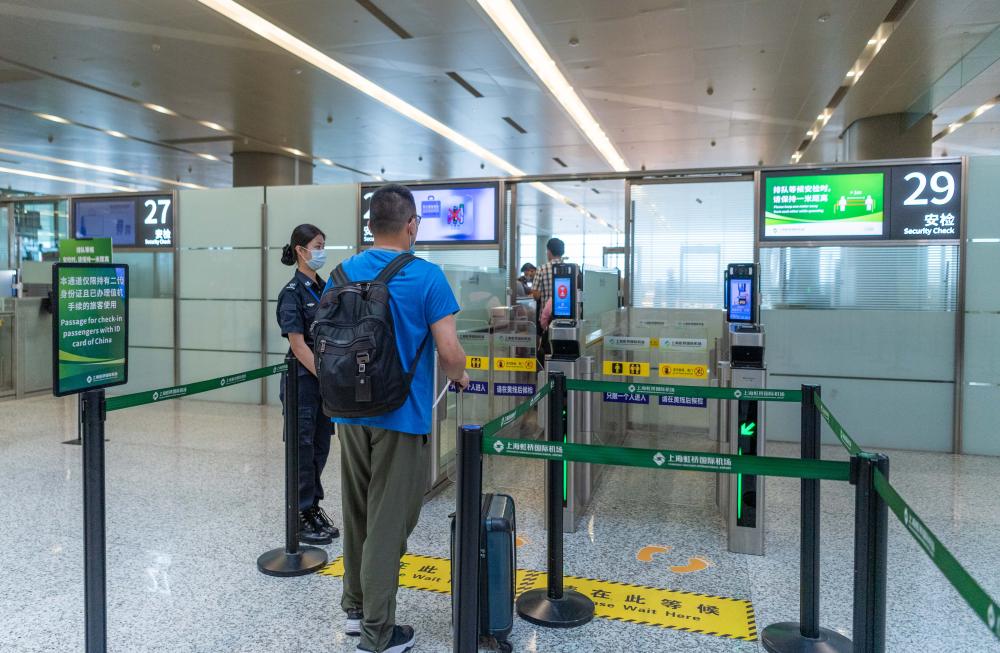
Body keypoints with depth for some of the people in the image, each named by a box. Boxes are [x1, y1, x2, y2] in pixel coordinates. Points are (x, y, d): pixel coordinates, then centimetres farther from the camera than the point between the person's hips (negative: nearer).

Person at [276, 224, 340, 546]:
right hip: (303, 380, -7)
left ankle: (314, 507, 27)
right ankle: (301, 518, 14)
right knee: (303, 448, 2)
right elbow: (298, 344, -16)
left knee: (320, 446, 14)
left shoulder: (322, 288, 11)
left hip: (324, 379, 7)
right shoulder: (292, 292, -12)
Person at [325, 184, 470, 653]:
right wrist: (459, 376, 6)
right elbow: (449, 351, -15)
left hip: (351, 413, 6)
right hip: (401, 416, -5)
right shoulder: (426, 277, -12)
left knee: (358, 515, 19)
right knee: (388, 523, 3)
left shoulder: (343, 274, 4)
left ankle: (355, 607, 33)